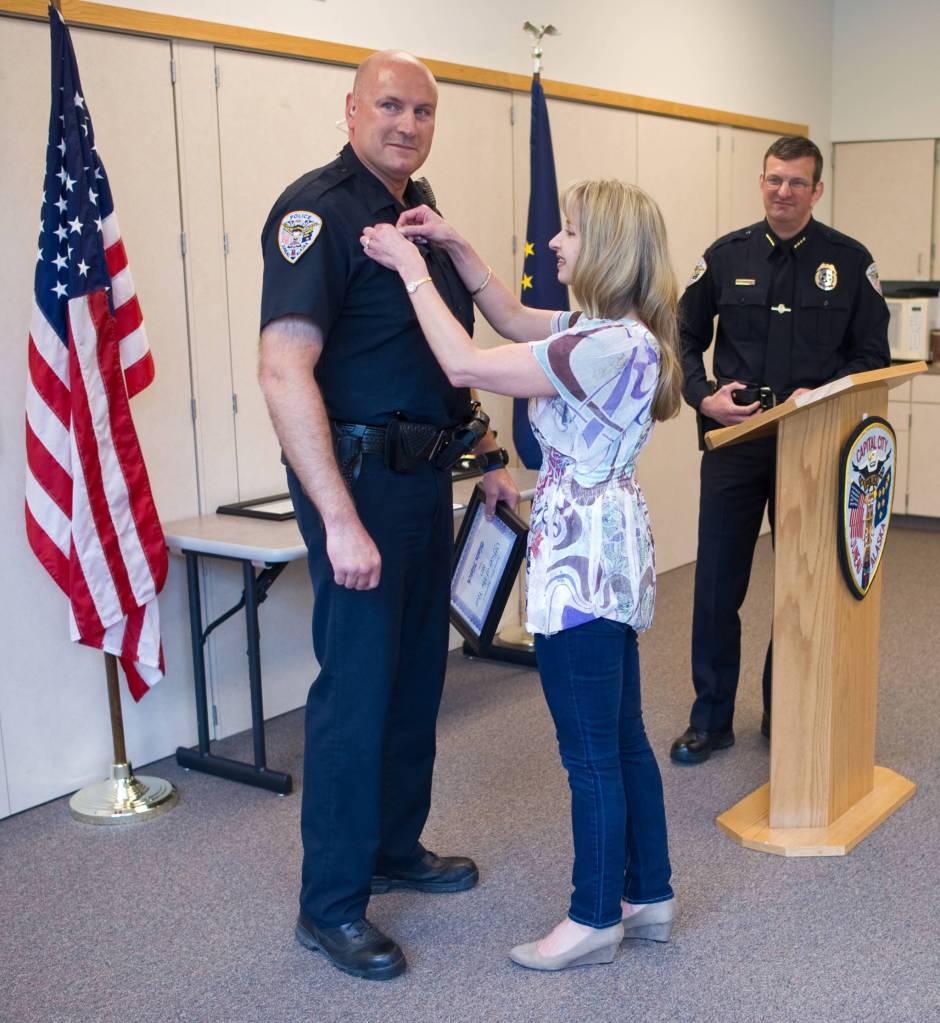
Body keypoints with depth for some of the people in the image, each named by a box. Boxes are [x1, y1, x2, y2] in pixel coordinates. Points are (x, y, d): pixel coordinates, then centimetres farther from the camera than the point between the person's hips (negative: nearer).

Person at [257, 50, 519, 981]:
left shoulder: (421, 214, 13)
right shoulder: (318, 211, -14)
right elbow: (284, 372, -25)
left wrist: (487, 459, 18)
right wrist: (339, 518, -29)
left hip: (426, 477, 9)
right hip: (359, 478, -9)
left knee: (417, 671, 17)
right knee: (356, 687, -2)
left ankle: (394, 847, 35)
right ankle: (330, 905, 13)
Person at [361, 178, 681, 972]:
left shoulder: (611, 344, -22)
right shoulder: (613, 331, 8)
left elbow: (466, 367, -22)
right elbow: (512, 318, 21)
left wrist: (411, 267, -11)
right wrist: (455, 246, 10)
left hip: (585, 562, -10)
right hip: (608, 556, 10)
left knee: (592, 751, 3)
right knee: (622, 738, 18)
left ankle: (596, 919, 19)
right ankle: (649, 894, 31)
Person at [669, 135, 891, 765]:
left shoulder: (849, 261, 1)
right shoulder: (727, 256, 4)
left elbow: (872, 356, 4)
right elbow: (684, 338, 10)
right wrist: (704, 397, -7)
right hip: (734, 438, 1)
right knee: (717, 585, 3)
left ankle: (785, 714, 26)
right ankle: (711, 720, 18)